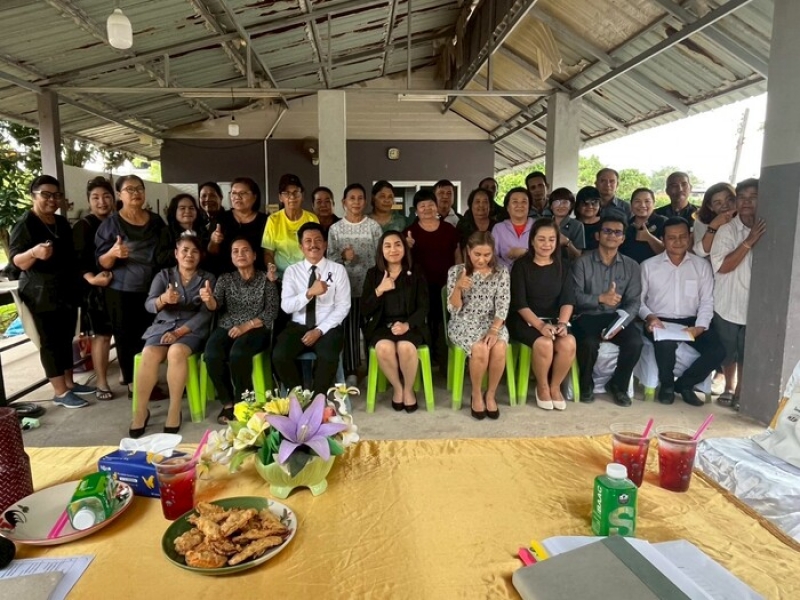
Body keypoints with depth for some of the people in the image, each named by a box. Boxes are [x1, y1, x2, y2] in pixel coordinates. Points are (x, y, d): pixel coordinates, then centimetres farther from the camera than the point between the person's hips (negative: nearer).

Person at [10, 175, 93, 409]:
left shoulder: (62, 223, 13)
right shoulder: (24, 224, -9)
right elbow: (16, 261, -17)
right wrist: (34, 252, -37)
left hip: (67, 290, 7)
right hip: (42, 294, -7)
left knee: (66, 339, 11)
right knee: (50, 341, -4)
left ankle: (70, 383, 20)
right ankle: (60, 392, 1)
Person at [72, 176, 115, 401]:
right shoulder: (83, 226, -3)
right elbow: (79, 259, -12)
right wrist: (90, 277, -28)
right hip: (97, 288, -5)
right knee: (102, 335, -2)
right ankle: (102, 384, 8)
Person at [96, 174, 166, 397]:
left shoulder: (156, 221, 7)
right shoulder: (111, 223, -5)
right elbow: (102, 262, -8)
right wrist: (113, 253, -29)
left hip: (152, 289, 4)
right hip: (122, 291, -4)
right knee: (126, 337, -1)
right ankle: (132, 383, 10)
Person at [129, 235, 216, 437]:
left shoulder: (208, 279, 5)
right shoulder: (163, 275, 11)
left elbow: (205, 313, -5)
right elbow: (149, 305, -2)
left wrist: (179, 332, -16)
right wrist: (163, 299, -26)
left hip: (192, 329, -2)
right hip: (163, 326, 2)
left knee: (176, 352, -34)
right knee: (149, 355, -29)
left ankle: (175, 411, -23)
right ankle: (141, 411, -14)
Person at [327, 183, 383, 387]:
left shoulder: (373, 226, 2)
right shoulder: (335, 228, 4)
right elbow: (329, 257, 4)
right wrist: (343, 256, -16)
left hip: (369, 284, 0)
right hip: (346, 285, 1)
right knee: (348, 328, 2)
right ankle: (350, 371, 12)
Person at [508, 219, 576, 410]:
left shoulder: (562, 267, 9)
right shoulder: (521, 266, -3)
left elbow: (568, 300, -1)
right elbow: (519, 303, -10)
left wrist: (563, 323, -20)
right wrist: (540, 325, -24)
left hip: (554, 320, 3)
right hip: (525, 321, -3)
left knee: (568, 343, -28)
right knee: (544, 344, -33)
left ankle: (555, 387, -2)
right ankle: (542, 387, -4)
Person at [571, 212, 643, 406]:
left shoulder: (632, 266, 9)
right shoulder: (582, 262, 0)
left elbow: (633, 302, 1)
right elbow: (574, 297, -9)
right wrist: (600, 298, -24)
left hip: (617, 317, 3)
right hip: (587, 317, -3)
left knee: (635, 342, -26)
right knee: (589, 343, -33)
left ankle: (618, 384, 3)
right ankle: (586, 384, 0)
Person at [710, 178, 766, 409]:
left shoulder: (767, 229, -1)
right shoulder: (726, 230, -7)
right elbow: (722, 266, -15)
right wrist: (749, 241, -21)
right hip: (728, 304, -1)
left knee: (747, 354, 6)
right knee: (728, 352, 12)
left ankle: (740, 393, 23)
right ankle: (728, 389, 31)